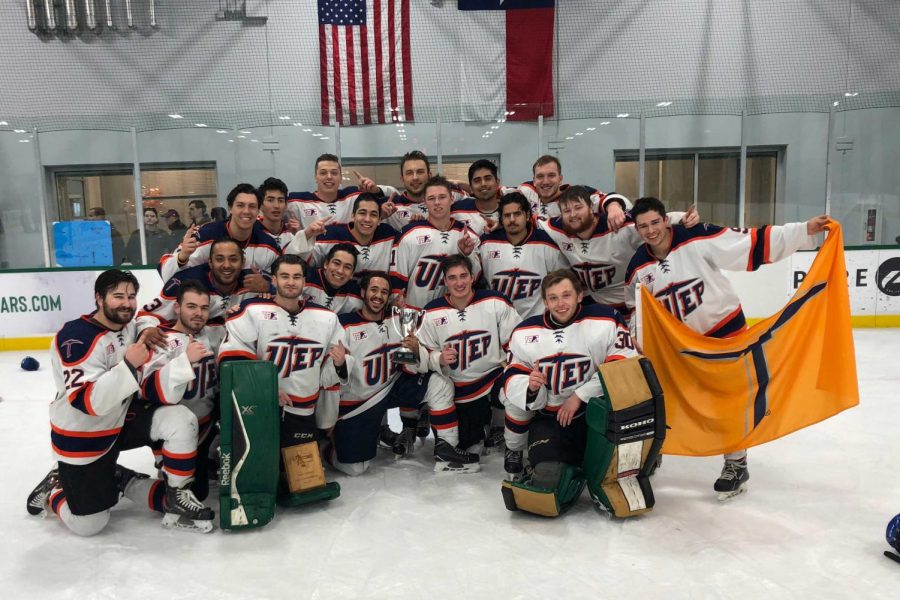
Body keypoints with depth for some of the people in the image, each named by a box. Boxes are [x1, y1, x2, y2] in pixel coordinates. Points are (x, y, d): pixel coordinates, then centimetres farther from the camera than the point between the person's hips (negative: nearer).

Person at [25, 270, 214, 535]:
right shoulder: (76, 338, -25)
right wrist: (129, 365, -40)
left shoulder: (130, 325, -2)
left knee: (181, 420, -20)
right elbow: (87, 402, -33)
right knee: (89, 524, -1)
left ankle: (176, 496, -3)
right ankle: (54, 490, 30)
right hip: (83, 435, -6)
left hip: (124, 418, 6)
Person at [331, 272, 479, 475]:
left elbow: (420, 366, -4)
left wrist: (417, 351, -27)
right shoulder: (344, 325, -17)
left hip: (392, 388, 4)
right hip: (355, 402, -4)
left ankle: (446, 451, -1)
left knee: (440, 384, -13)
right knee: (354, 468, -8)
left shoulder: (398, 321, -2)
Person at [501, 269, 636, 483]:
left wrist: (580, 395, -13)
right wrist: (529, 387, -22)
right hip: (548, 418, 1)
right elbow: (512, 376, 2)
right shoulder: (525, 333, -1)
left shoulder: (606, 320, -10)